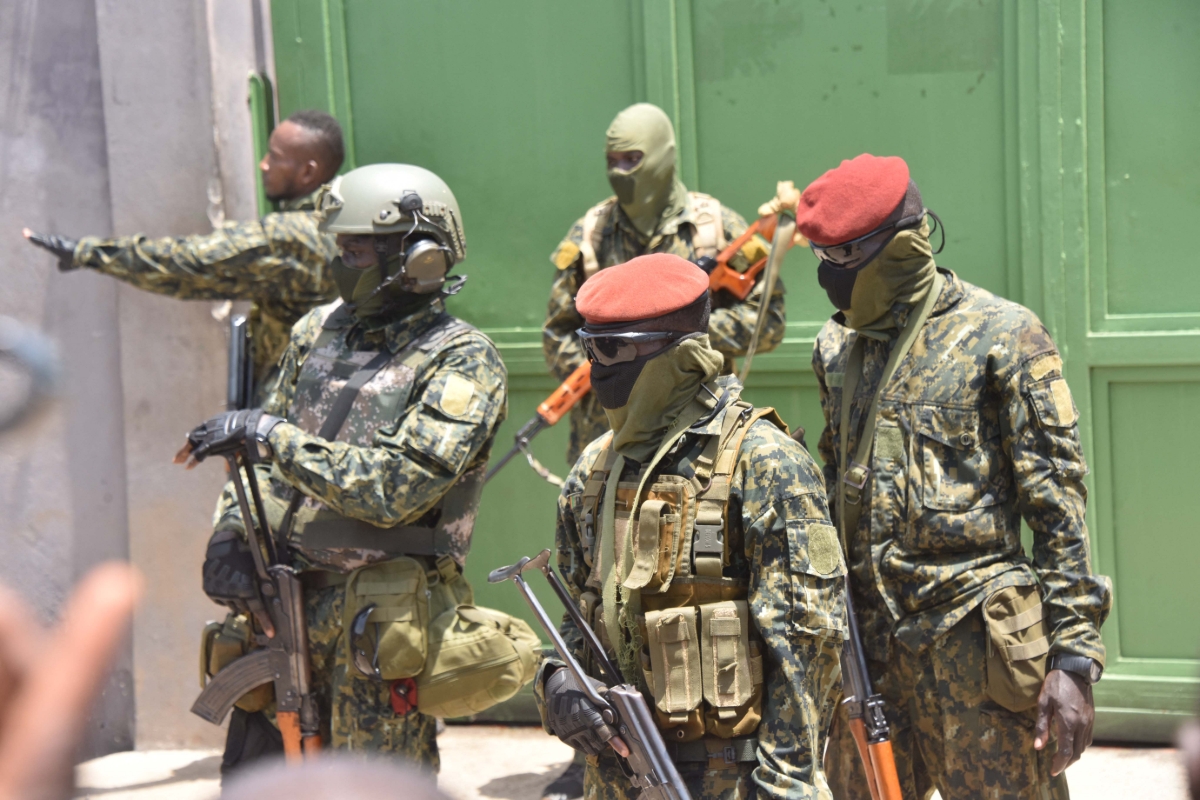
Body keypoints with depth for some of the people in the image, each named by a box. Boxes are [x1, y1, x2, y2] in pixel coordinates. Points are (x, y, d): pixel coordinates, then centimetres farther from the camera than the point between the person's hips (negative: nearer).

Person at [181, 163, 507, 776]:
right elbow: (265, 457, 17)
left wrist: (269, 433, -21)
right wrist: (230, 535, -1)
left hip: (378, 614, -6)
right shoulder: (320, 329, 9)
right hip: (281, 595, 7)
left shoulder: (463, 362, -11)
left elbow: (392, 488, -22)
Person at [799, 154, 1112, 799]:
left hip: (973, 646, -6)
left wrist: (1073, 655, -13)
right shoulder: (837, 346, 12)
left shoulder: (1002, 335, -6)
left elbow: (1058, 505, -8)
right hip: (866, 646, 6)